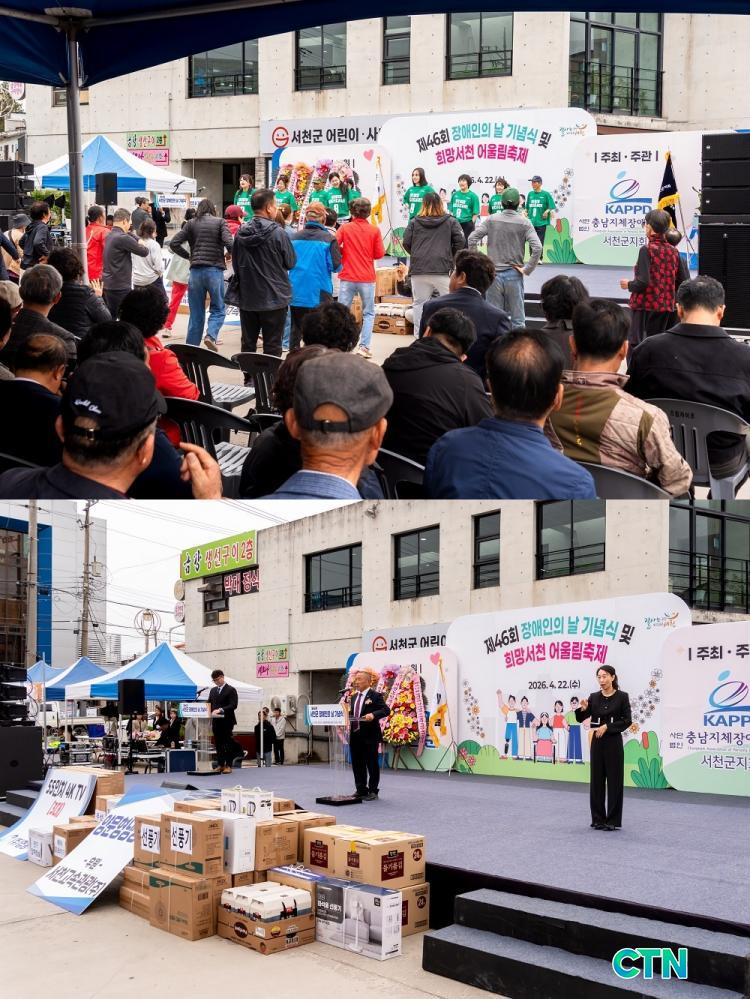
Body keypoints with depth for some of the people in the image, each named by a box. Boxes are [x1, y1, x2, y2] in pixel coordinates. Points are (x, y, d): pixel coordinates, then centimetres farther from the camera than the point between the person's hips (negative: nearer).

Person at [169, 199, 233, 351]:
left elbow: (174, 244, 2)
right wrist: (227, 256, 8)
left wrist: (188, 256, 13)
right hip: (215, 270, -3)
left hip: (195, 271, 3)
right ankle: (211, 335, -16)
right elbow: (229, 243, -12)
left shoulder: (192, 223, 8)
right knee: (218, 309, 10)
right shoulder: (220, 222, 2)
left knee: (196, 314, 10)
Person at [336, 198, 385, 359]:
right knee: (368, 313, 10)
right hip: (367, 278, -1)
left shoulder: (344, 228, -2)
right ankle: (364, 346, 0)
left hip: (347, 277, 1)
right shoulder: (374, 230, -4)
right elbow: (380, 254, -3)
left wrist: (345, 251, 10)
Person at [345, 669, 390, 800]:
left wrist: (373, 715, -29)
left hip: (369, 735, -7)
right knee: (357, 764, 10)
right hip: (355, 735, 7)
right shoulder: (354, 697, 16)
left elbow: (386, 710, -15)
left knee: (372, 764, 1)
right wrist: (347, 718, 3)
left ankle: (373, 791, 10)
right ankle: (361, 790, 19)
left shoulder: (375, 696, -6)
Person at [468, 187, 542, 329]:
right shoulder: (524, 223, -4)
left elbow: (472, 239, -5)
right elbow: (537, 248, -13)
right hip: (514, 275, -1)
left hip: (494, 274, 1)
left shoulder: (491, 220, 0)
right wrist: (527, 269, -5)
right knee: (517, 318, 5)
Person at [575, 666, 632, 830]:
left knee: (614, 780, -1)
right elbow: (580, 719, 0)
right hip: (597, 742, 4)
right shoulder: (594, 697, 5)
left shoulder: (622, 696, -5)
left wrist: (607, 726, -15)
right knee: (597, 780, 7)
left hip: (614, 742, -4)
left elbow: (627, 721, -8)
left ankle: (613, 820, 5)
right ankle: (598, 819, 15)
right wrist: (583, 709, -20)